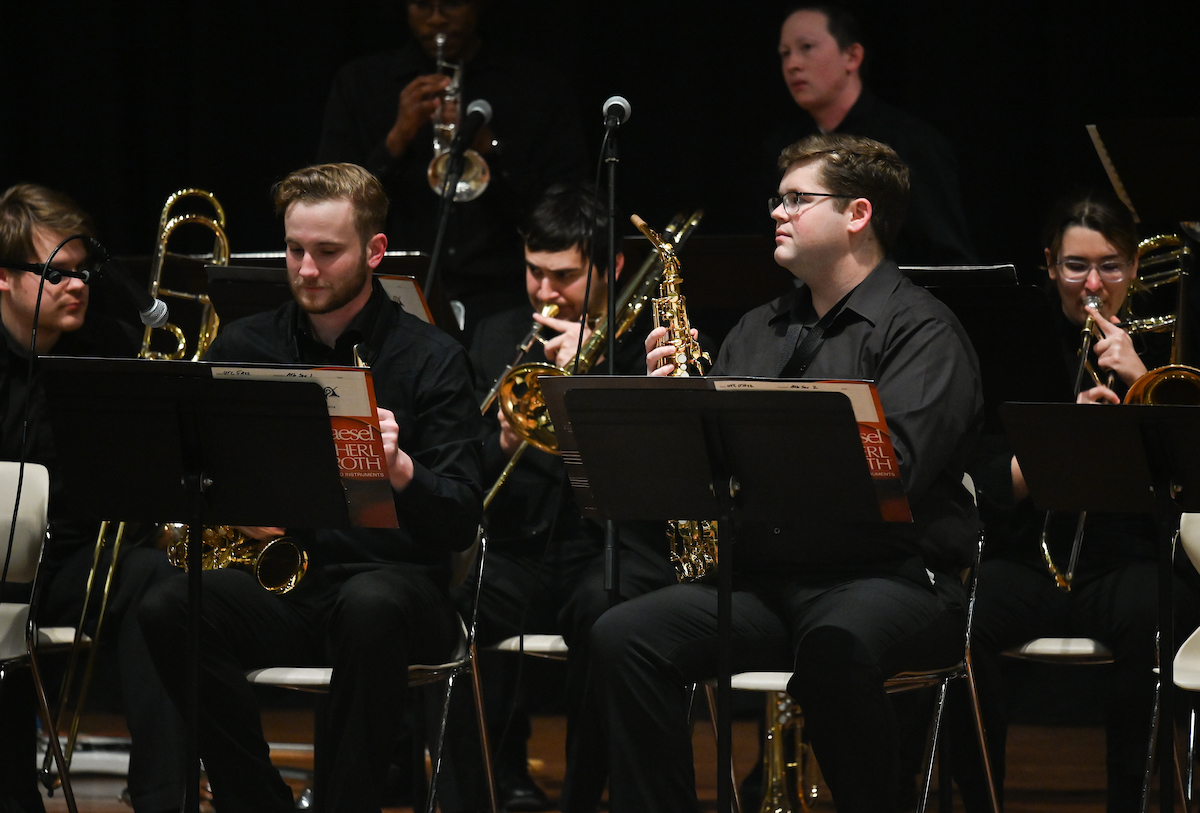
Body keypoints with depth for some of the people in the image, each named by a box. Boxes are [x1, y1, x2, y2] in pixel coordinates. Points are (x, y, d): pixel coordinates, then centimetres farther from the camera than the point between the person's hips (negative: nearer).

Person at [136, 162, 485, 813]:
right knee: (167, 609, -28)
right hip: (276, 589, 3)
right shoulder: (242, 347, 11)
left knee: (370, 607, -39)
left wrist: (400, 469, -27)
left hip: (392, 581, -3)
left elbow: (461, 525, -6)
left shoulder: (430, 359, 1)